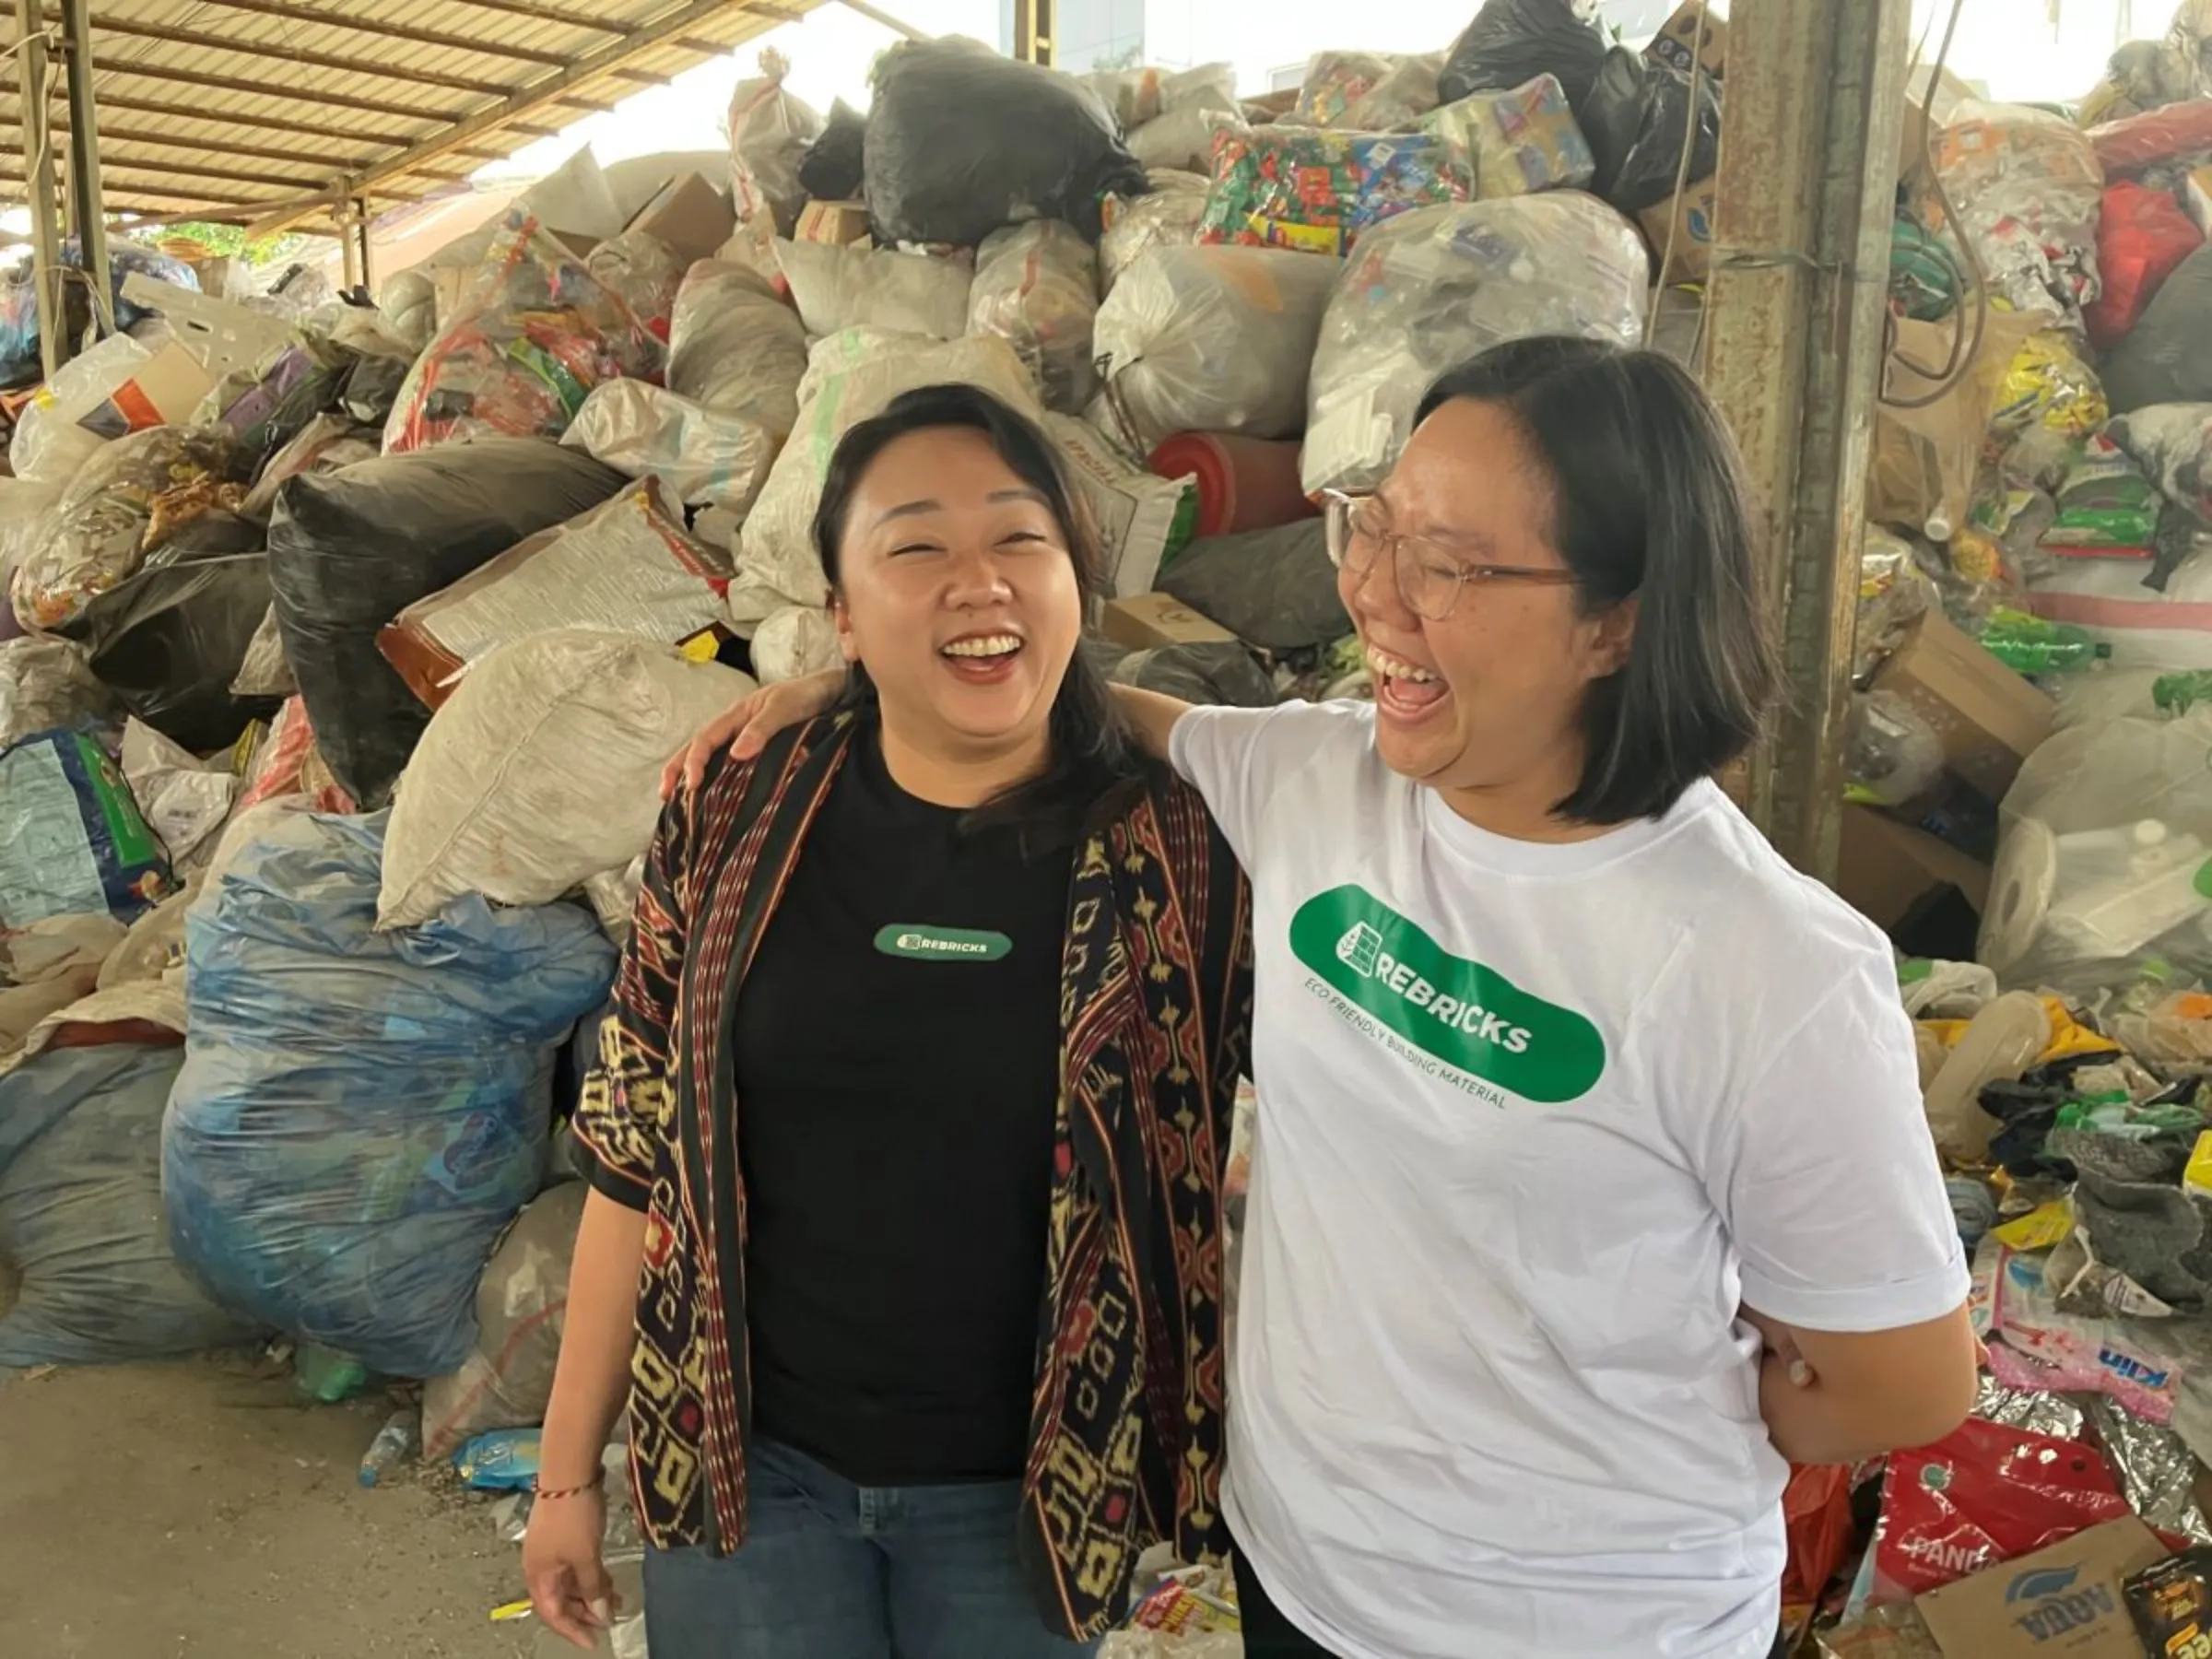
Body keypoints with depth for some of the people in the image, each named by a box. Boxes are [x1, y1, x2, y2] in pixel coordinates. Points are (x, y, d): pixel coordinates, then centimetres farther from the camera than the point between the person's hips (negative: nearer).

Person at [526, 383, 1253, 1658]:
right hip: (743, 1461, 1)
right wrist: (571, 1465, 5)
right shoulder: (737, 818, -8)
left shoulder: (1184, 850, -14)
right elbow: (636, 1158, 0)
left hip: (1029, 1491, -1)